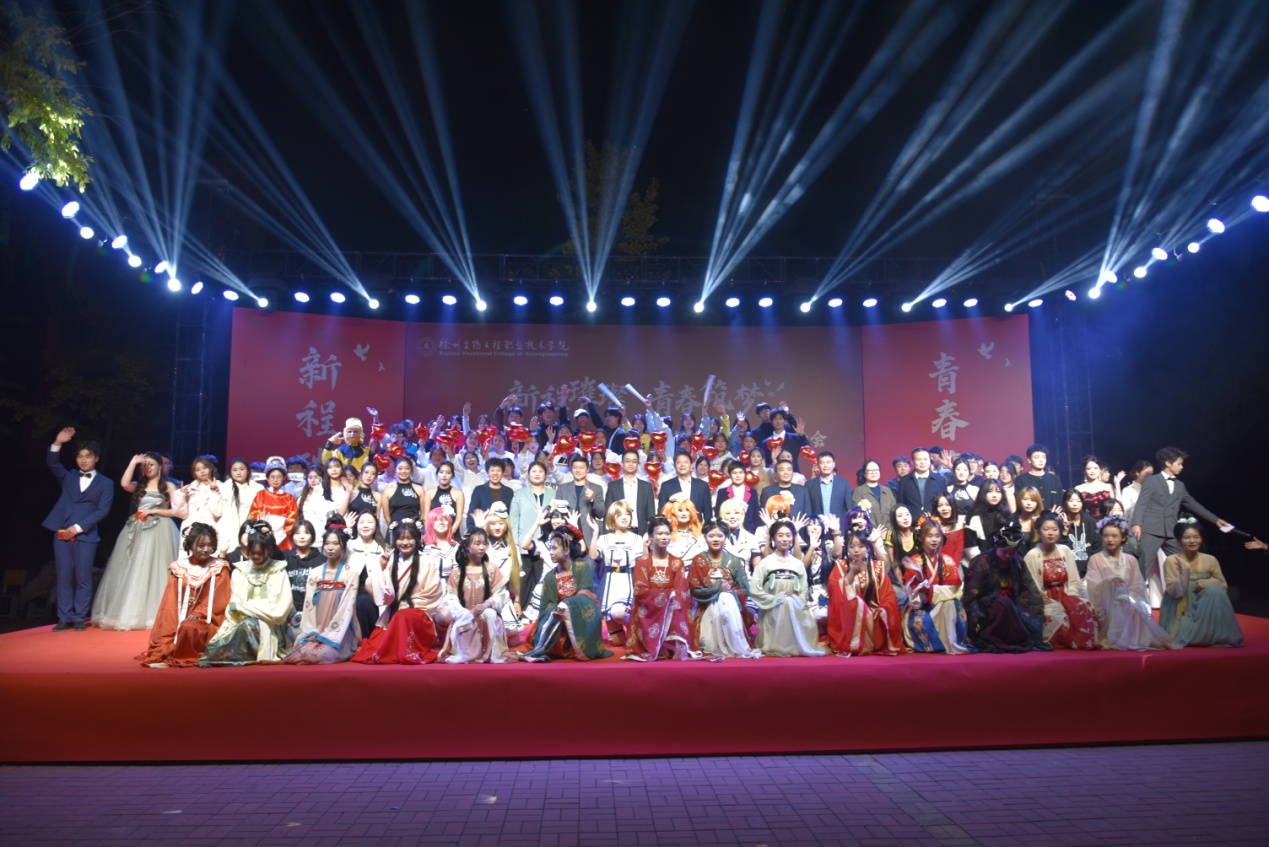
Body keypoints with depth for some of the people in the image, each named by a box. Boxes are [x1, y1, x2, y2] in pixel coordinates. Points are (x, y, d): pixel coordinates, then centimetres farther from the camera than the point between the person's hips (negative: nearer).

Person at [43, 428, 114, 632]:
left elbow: (102, 511, -3)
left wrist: (78, 527, -12)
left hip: (85, 535, -3)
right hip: (62, 533, 3)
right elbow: (52, 464, 0)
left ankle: (80, 618, 6)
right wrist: (57, 444, -14)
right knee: (64, 577, 4)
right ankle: (65, 618, 9)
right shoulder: (68, 477, 17)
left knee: (83, 578, -1)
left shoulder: (105, 484, 5)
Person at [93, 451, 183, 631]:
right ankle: (130, 614, 1)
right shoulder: (138, 486, 15)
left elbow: (176, 511, -1)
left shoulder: (168, 486, 5)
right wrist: (133, 463, -3)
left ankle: (152, 615, -5)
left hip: (158, 532, -4)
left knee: (152, 571, -6)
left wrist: (153, 511, -10)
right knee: (132, 572, -1)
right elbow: (124, 484, -9)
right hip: (137, 532, 4)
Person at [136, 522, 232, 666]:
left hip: (206, 620, -3)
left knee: (189, 628, -32)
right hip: (182, 618, 4)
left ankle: (180, 658, -14)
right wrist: (173, 624, -10)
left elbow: (219, 600, -4)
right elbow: (171, 602, 4)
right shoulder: (179, 568, 9)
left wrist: (197, 614, -17)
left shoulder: (219, 569, 1)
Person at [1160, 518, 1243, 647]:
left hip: (1205, 610, 4)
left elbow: (1224, 585, 5)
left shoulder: (1210, 560, 2)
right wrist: (1184, 570, -28)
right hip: (1181, 612, -4)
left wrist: (1207, 582, -15)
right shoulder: (1172, 561, -10)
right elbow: (1175, 592, -17)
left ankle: (1213, 636, -12)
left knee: (1214, 591, -24)